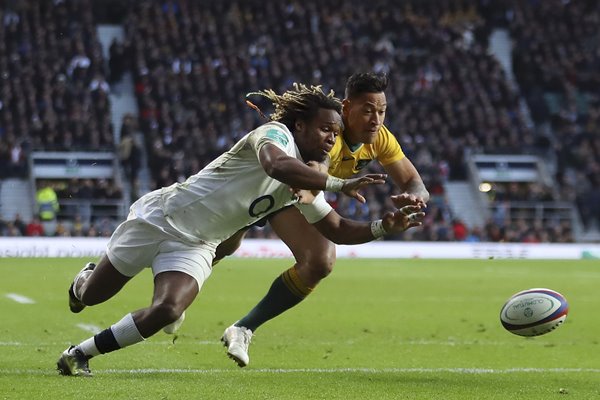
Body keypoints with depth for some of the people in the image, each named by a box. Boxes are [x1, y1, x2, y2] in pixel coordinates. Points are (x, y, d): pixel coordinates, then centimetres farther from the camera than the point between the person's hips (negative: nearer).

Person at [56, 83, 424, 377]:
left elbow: (338, 230, 7)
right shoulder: (275, 133, -20)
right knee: (92, 295, 11)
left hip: (195, 246, 5)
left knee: (167, 312, -23)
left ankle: (80, 355, -5)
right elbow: (277, 166, -44)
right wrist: (340, 185, -51)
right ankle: (84, 279, 51)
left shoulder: (304, 185, 3)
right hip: (160, 217, -5)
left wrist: (384, 227, -10)